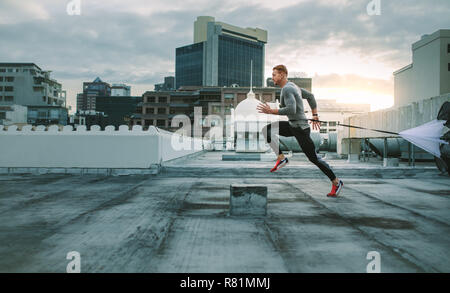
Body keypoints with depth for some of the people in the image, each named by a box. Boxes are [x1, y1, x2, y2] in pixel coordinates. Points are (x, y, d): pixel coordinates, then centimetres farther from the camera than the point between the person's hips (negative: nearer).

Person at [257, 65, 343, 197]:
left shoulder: (287, 89, -18)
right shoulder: (292, 86, 13)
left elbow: (291, 110, -30)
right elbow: (310, 96, 23)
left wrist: (271, 111, -25)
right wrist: (315, 115, 25)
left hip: (300, 128, -10)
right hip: (292, 125, 10)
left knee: (313, 158, -2)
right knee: (266, 129, 0)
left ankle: (336, 182, 12)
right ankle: (281, 158, 0)